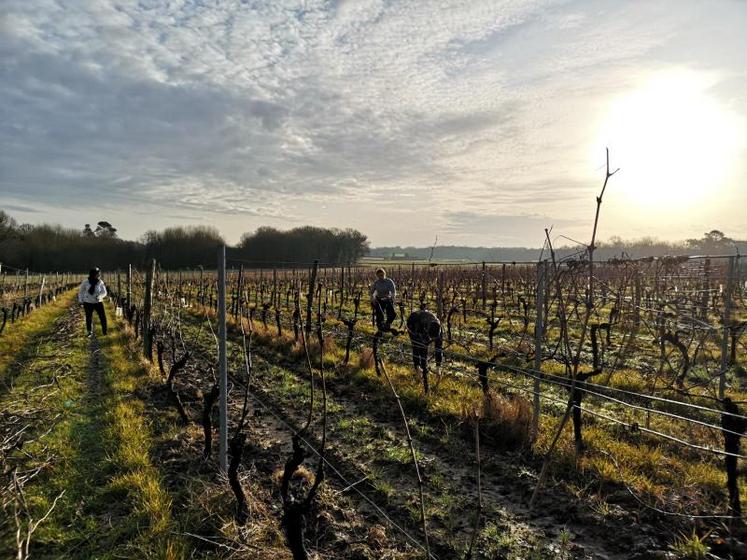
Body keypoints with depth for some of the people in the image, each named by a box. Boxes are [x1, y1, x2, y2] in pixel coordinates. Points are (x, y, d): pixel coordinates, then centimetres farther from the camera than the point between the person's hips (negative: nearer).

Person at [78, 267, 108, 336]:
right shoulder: (85, 282, -9)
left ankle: (104, 331, 9)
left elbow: (104, 292, -6)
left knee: (103, 317, -6)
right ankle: (89, 332, 27)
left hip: (98, 302, 0)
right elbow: (81, 291, 6)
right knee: (89, 318, 10)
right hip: (88, 303, 0)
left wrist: (99, 296, -26)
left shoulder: (100, 282, -9)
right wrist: (80, 300, 5)